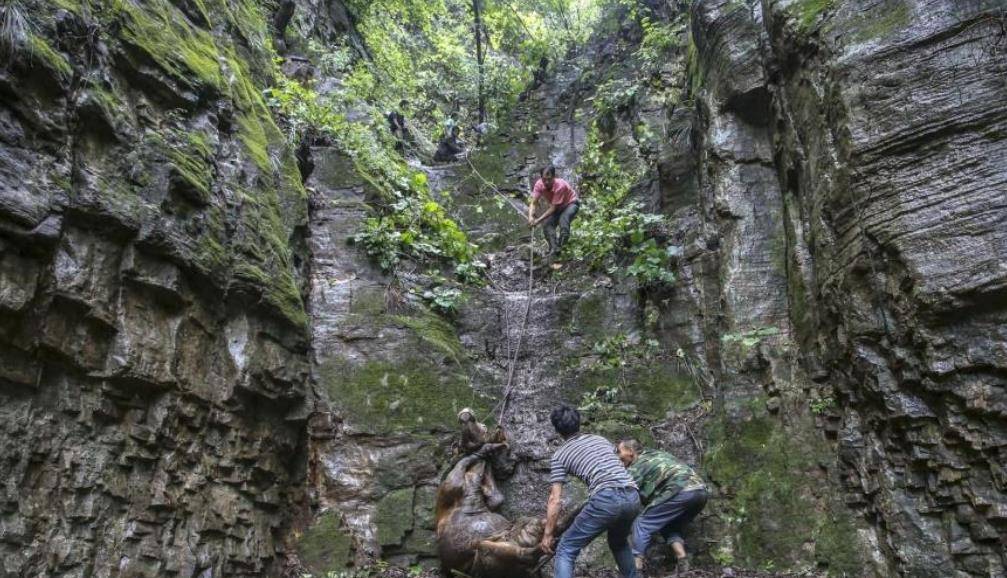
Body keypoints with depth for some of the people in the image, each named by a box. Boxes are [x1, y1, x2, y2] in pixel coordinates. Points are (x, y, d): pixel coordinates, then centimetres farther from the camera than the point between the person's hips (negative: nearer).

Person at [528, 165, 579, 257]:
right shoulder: (539, 185, -23)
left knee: (563, 219, -33)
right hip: (557, 207, 6)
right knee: (548, 224, -17)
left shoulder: (560, 186, -37)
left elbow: (553, 208, -33)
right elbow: (533, 202, -24)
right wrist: (530, 216, -44)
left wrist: (539, 220, -38)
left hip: (571, 203, -5)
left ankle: (561, 246, -26)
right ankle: (554, 248, -17)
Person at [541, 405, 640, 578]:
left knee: (566, 550, 4)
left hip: (606, 500, -6)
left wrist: (548, 534, 14)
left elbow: (555, 500, 8)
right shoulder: (600, 439, 26)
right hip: (632, 497, 6)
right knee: (619, 542, 34)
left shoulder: (560, 454, 12)